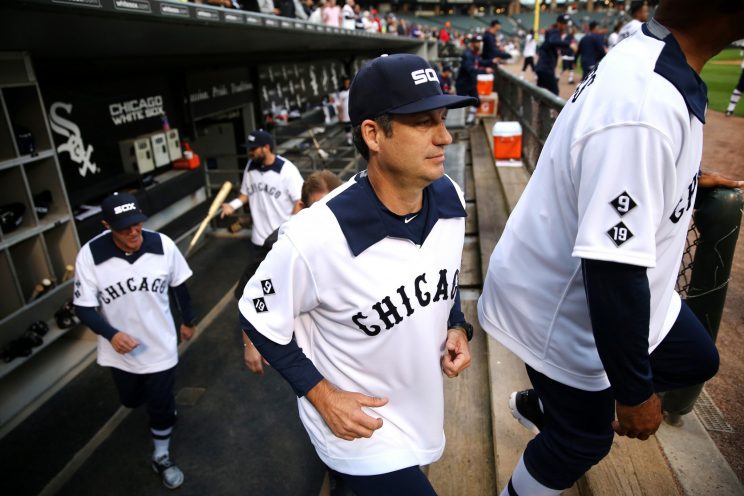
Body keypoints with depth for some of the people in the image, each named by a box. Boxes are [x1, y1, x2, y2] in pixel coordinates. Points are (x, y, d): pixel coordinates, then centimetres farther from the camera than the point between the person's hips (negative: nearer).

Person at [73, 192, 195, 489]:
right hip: (120, 350, 1)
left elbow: (178, 285, -3)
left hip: (160, 345, -1)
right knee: (131, 400, 26)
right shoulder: (90, 255, -23)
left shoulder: (163, 245, -20)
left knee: (161, 404, 12)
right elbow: (83, 306, -15)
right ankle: (162, 405, 63)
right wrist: (111, 334, -32)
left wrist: (188, 320, 10)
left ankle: (161, 456, 40)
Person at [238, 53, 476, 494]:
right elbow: (258, 318, -17)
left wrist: (457, 327, -7)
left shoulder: (450, 198, -13)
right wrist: (322, 395, -20)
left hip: (421, 407, 7)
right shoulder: (316, 239, -33)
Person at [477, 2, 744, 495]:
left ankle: (544, 403, 34)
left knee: (696, 359, 23)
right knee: (583, 439, 13)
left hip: (606, 286, 9)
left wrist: (679, 175, 38)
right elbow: (613, 271, -34)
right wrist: (635, 392, -21)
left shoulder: (646, 59, -3)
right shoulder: (643, 109, -35)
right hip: (563, 308, -9)